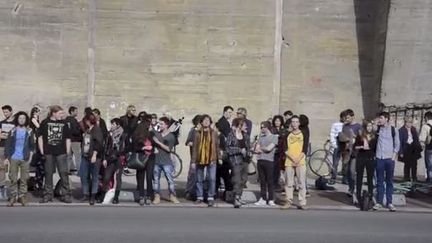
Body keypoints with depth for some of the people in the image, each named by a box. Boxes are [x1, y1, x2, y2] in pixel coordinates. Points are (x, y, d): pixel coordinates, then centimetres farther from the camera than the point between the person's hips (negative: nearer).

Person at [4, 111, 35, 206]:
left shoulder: (29, 131, 6)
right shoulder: (13, 131, 6)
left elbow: (32, 145, 9)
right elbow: (8, 145, 5)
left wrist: (31, 154, -3)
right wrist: (6, 157, -1)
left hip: (25, 159, 0)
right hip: (13, 158, 0)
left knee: (24, 179, 1)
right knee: (13, 179, 1)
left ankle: (22, 196, 9)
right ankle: (13, 197, 8)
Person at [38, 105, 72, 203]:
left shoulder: (63, 123, 7)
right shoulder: (45, 123, 3)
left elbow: (68, 138, 10)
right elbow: (40, 137, 5)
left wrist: (68, 151, 4)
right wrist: (41, 150, -1)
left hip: (61, 152, 1)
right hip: (48, 152, 0)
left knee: (64, 173, -3)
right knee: (48, 174, 7)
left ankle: (66, 195, 3)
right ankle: (48, 195, 18)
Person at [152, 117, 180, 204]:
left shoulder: (171, 136, -1)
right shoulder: (156, 134, 9)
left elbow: (168, 149, -9)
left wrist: (158, 142, -13)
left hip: (166, 162, -3)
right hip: (156, 161, 3)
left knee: (170, 179, -3)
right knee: (156, 179, 5)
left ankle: (172, 196, 5)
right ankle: (157, 196, 11)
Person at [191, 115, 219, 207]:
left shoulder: (214, 133, 5)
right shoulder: (197, 133, 2)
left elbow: (217, 146, 8)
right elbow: (194, 148, 2)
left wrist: (219, 158, 3)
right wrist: (193, 161, -1)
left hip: (211, 160, 0)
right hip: (199, 159, 1)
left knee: (212, 179, -5)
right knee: (199, 180, 8)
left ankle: (211, 198, 4)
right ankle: (199, 197, 20)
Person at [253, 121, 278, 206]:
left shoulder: (274, 137, 0)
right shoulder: (261, 137, 17)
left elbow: (268, 148, -10)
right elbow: (256, 150, 10)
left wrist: (261, 148, 5)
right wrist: (264, 150, -8)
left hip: (269, 161, -5)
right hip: (260, 161, 5)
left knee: (270, 181, -2)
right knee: (262, 181, 7)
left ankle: (271, 200, 4)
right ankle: (263, 199, 13)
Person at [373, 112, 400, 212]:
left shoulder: (393, 130, 0)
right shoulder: (378, 129, 4)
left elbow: (397, 144, 4)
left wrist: (394, 156, -5)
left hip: (390, 158, -1)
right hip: (379, 158, 1)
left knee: (389, 181, 4)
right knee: (379, 181, 4)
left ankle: (389, 203, 9)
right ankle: (379, 202, 9)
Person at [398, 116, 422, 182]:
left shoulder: (414, 129, 8)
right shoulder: (401, 130, -7)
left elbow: (417, 139, 12)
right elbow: (400, 141, -7)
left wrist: (419, 148, 5)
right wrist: (401, 152, -10)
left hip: (413, 149, 4)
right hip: (406, 148, -4)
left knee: (414, 164, 3)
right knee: (407, 164, 1)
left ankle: (414, 178, 12)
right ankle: (406, 178, 11)